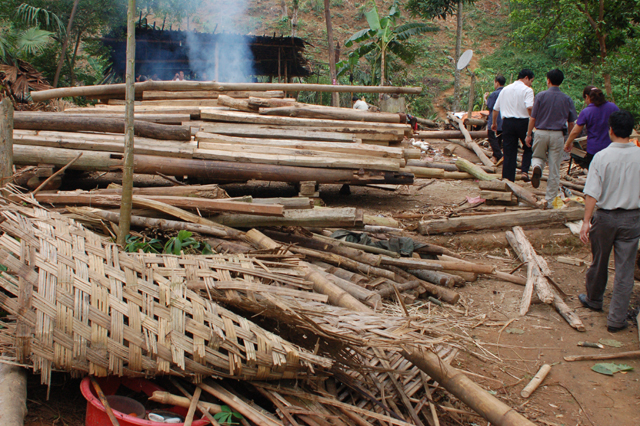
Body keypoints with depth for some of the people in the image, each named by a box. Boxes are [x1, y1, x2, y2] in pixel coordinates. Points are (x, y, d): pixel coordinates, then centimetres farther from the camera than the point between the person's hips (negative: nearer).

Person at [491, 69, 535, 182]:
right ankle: (525, 171, -3)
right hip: (523, 122, -4)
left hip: (507, 122, 4)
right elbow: (529, 107, -21)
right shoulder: (527, 90, -4)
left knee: (508, 152, 6)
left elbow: (495, 108, 17)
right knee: (528, 148, 15)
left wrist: (494, 123, 28)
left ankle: (507, 179, 6)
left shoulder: (505, 89, 14)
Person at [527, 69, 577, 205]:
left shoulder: (541, 96, -2)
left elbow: (533, 118, -3)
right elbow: (571, 123, 6)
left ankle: (537, 167, -13)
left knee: (538, 157, 23)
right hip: (558, 135, 1)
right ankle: (549, 200, 9)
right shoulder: (567, 99, 3)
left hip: (541, 133, -1)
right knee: (554, 170, 6)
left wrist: (528, 134, 7)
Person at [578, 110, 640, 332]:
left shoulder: (601, 157, -12)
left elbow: (592, 193, -16)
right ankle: (616, 319, 9)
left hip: (605, 217, 0)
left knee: (599, 262, 19)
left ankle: (594, 299, 41)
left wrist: (586, 221, -13)